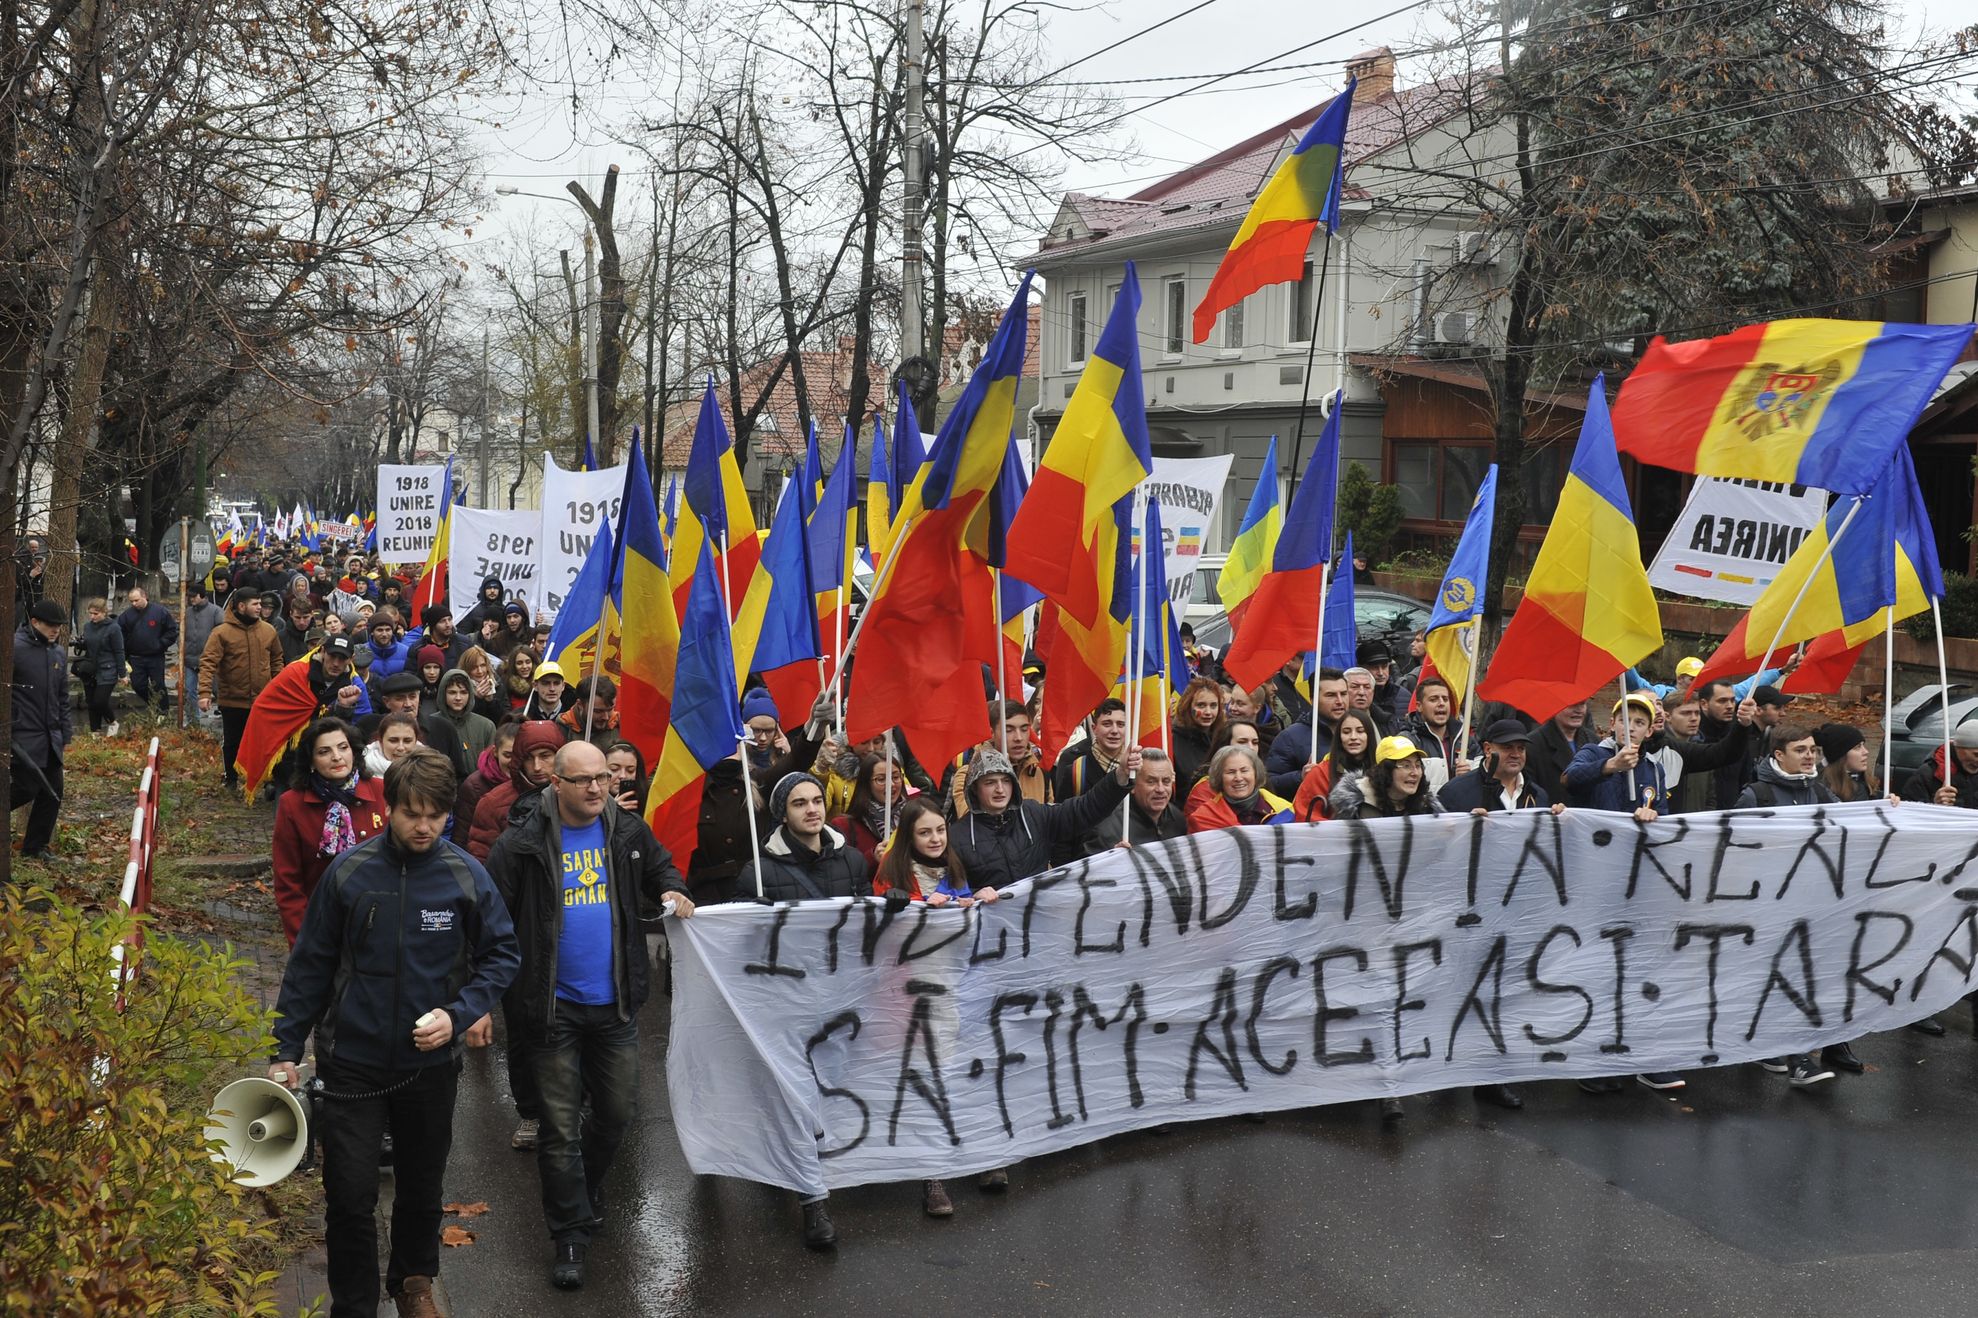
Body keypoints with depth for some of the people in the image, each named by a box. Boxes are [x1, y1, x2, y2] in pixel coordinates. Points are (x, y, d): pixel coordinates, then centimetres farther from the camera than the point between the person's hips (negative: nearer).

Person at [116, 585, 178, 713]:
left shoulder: (160, 611, -6)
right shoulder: (126, 615, 0)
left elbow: (173, 630, -1)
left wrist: (161, 645, -9)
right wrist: (123, 657, -4)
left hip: (156, 658, -2)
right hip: (136, 658, 3)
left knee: (159, 686, 4)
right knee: (138, 685, 4)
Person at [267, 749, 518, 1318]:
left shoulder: (467, 876, -9)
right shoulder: (349, 871, -10)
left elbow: (503, 952, 0)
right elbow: (311, 965, -2)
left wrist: (460, 1013, -15)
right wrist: (286, 1050, -2)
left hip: (431, 1062, 1)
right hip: (352, 1063, -1)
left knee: (422, 1187, 19)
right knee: (350, 1197, -1)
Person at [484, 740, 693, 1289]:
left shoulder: (629, 833, -1)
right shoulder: (522, 843, -11)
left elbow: (663, 871, 18)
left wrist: (673, 893, -4)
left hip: (615, 1002, 4)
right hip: (554, 1006, -3)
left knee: (618, 1110, 15)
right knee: (561, 1124, 4)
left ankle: (585, 1188, 42)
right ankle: (570, 1234, 16)